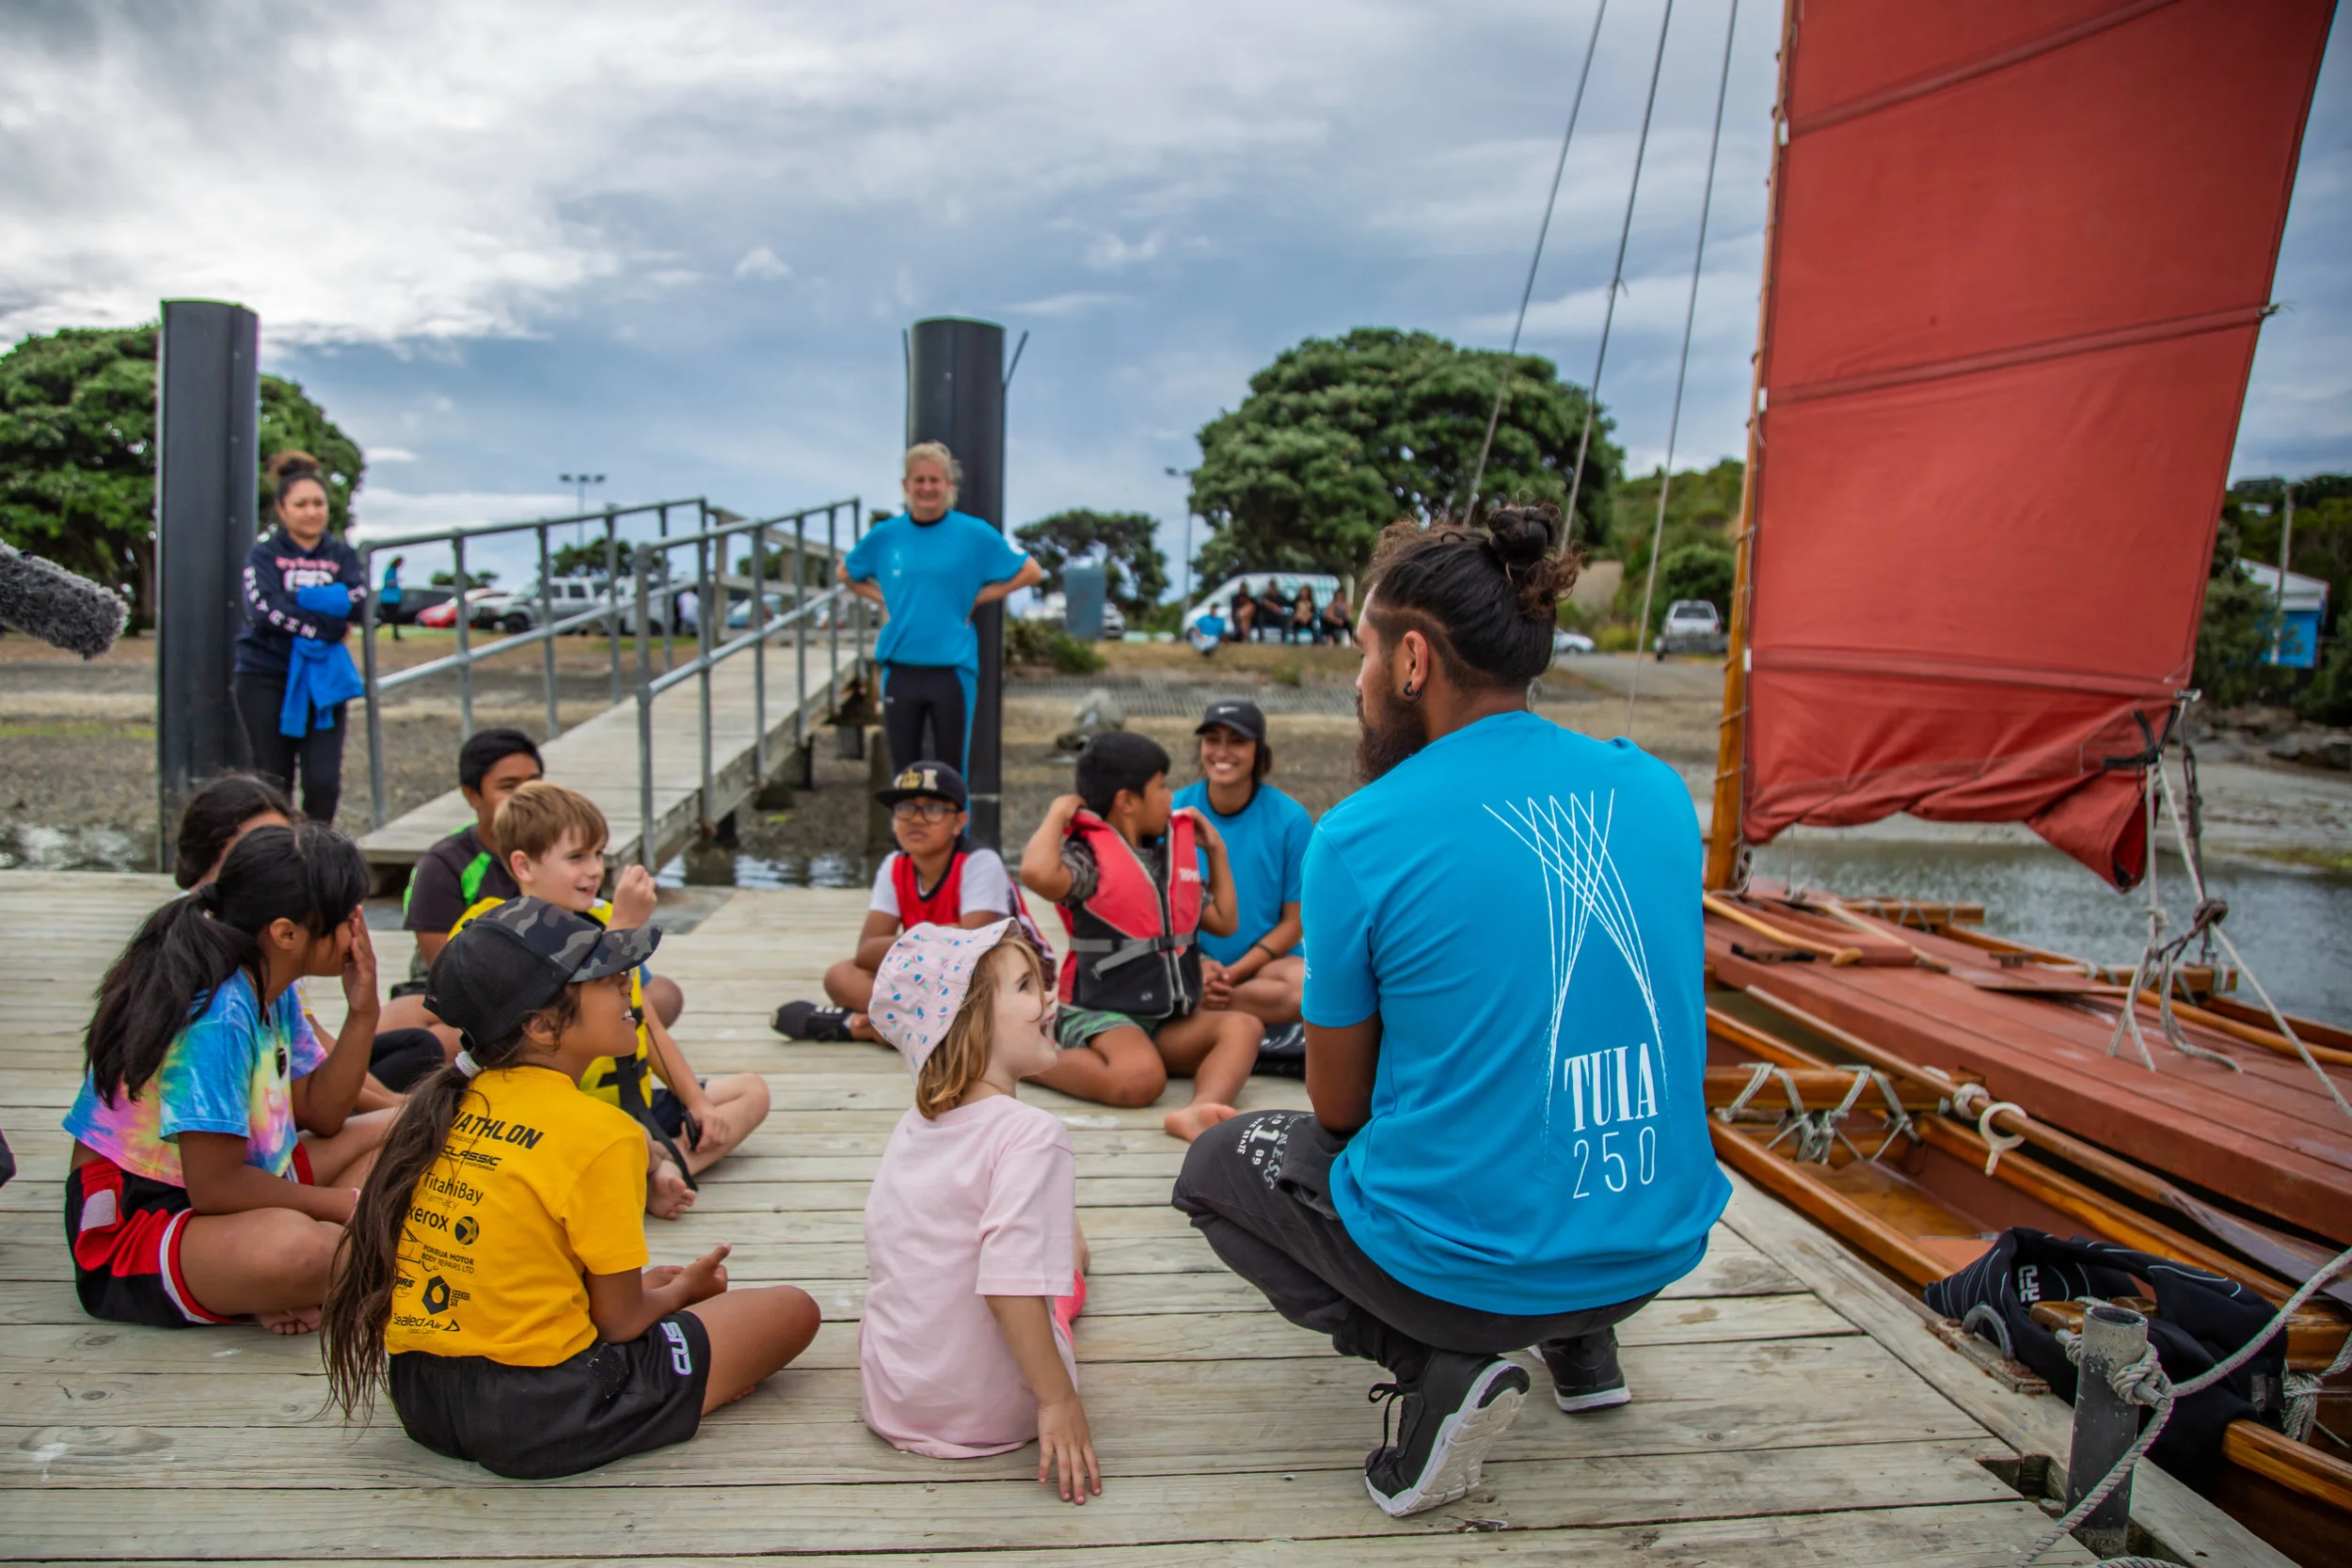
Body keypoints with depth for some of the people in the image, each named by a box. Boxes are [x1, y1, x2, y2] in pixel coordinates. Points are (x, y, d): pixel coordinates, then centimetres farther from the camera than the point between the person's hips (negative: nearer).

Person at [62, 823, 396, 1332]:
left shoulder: (271, 989, 3)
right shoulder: (215, 1018, -26)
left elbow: (322, 1116, 7)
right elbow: (215, 1187, -25)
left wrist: (363, 1013, -5)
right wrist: (349, 1205, -15)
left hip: (222, 1187, 10)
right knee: (293, 1247, -40)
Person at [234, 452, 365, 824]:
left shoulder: (342, 556, 10)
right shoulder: (264, 553, 4)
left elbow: (353, 602, -8)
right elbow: (263, 610, -12)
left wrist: (298, 599, -13)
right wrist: (320, 627, -12)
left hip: (322, 678, 1)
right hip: (265, 677, -1)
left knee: (324, 781, -8)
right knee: (273, 783, 3)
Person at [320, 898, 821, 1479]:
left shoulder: (449, 1104, 3)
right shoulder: (600, 1133, -18)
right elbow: (620, 1321, -10)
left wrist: (653, 1283, 16)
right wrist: (682, 1289, 12)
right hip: (537, 1420, -7)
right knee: (793, 1310, 6)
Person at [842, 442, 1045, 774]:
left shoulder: (975, 534, -2)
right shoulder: (885, 535, 5)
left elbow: (1031, 572, 3)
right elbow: (845, 573, 21)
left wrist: (977, 598, -3)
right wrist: (883, 598, 5)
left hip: (953, 669, -2)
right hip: (900, 670, 2)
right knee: (903, 770, 10)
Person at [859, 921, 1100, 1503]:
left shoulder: (911, 1127, 1)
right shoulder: (1032, 1134, -23)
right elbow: (1010, 1287, -30)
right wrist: (1059, 1400, -19)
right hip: (988, 1412, -5)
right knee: (1068, 1246, 20)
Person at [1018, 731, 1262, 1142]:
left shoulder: (1174, 854, 16)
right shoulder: (1090, 856, -8)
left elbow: (1223, 921, 23)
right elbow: (1037, 873, -33)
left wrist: (1216, 850, 20)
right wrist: (1058, 814, -14)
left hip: (1171, 1021, 7)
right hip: (1100, 1015, -7)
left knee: (1242, 1027, -20)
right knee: (1140, 1080, -35)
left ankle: (1198, 1112, -48)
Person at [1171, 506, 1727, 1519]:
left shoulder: (1359, 838, -17)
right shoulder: (1654, 789, -2)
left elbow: (1339, 1106, -6)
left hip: (1467, 1265, -6)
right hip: (1657, 1249, 7)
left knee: (1215, 1167, 20)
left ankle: (1434, 1367, 0)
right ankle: (1581, 1339, 24)